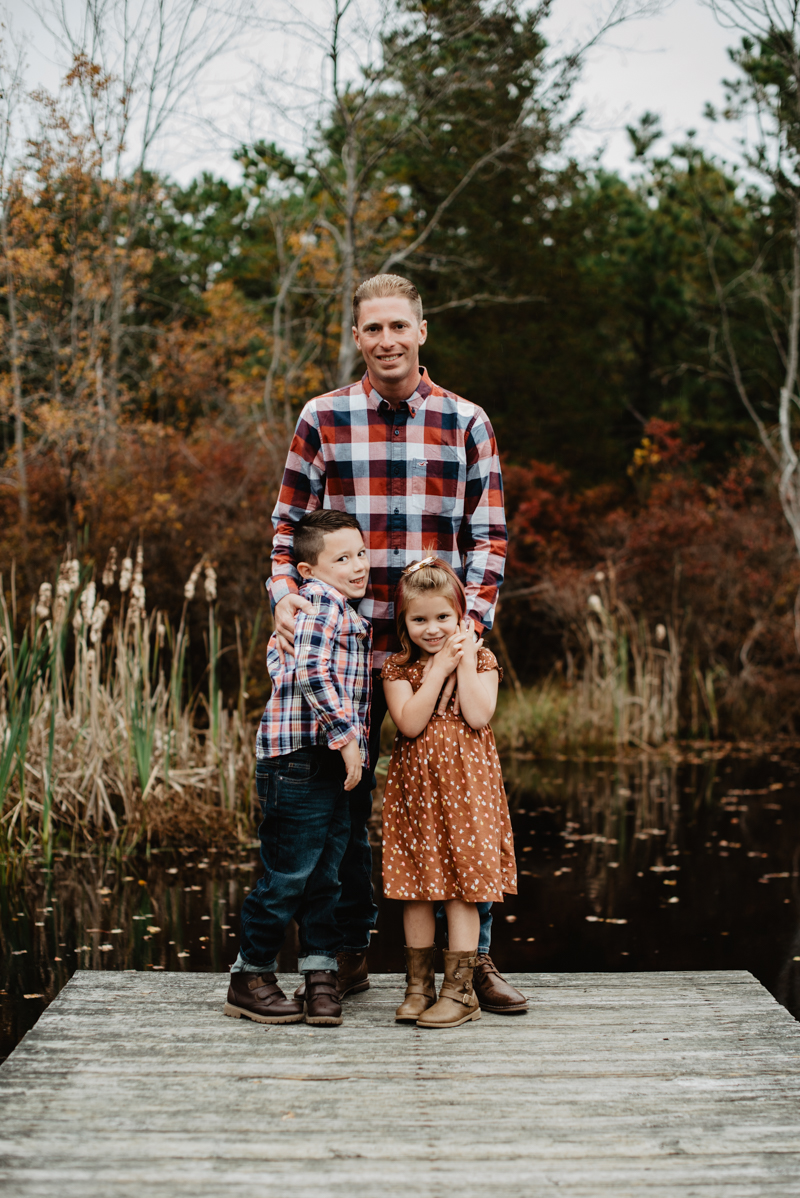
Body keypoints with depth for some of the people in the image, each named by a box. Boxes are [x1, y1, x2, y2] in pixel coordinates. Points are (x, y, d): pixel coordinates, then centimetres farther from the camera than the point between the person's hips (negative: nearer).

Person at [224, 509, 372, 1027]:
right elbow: (311, 672, -21)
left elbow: (278, 655, 29)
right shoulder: (321, 598, -9)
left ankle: (322, 978, 17)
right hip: (301, 759, -10)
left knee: (325, 878, 11)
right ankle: (251, 979, 8)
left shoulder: (344, 610, 21)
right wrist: (345, 734, -21)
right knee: (288, 876, -3)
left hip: (335, 765, 10)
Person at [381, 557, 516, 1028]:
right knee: (416, 887, 6)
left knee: (462, 884, -3)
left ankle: (460, 989, 4)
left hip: (465, 785, -2)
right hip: (415, 788, 2)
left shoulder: (480, 659, 2)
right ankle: (419, 986, 16)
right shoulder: (399, 668, 3)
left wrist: (465, 660, -12)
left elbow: (478, 717, -14)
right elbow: (410, 723, -13)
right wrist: (438, 669, -13)